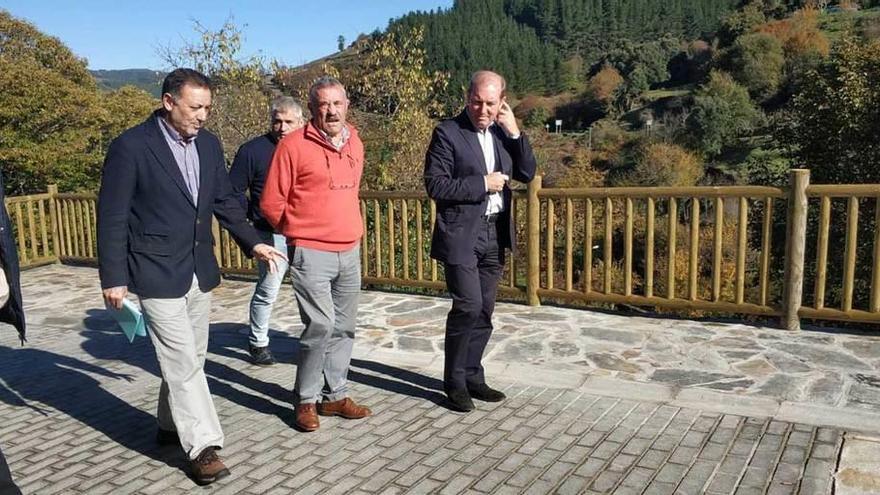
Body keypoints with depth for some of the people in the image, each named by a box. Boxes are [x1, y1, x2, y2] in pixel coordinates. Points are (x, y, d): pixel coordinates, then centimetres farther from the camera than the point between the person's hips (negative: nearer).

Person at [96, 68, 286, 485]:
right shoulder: (131, 146, -13)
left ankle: (171, 424, 34)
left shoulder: (208, 144, 5)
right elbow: (112, 216, -10)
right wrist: (113, 278, -10)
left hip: (199, 271, 7)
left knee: (190, 358, 16)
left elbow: (224, 201, 12)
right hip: (158, 274, -6)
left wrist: (253, 242, 1)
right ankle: (203, 447, 3)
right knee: (181, 362, -5)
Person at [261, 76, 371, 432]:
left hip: (350, 252, 6)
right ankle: (306, 400, 8)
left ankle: (335, 395, 24)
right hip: (311, 254, -6)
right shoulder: (294, 145, -9)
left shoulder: (355, 143, 10)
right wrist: (300, 232, 6)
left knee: (344, 327, 10)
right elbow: (271, 204, -5)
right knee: (321, 326, -11)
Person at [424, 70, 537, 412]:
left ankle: (472, 377, 23)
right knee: (468, 305, -12)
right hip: (462, 234, -6)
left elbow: (527, 173, 7)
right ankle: (455, 383, 4)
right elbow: (435, 185, -14)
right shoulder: (447, 133, -7)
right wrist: (483, 183, -15)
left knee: (484, 310, 10)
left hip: (494, 233, 6)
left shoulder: (501, 131, 11)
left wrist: (514, 132, -4)